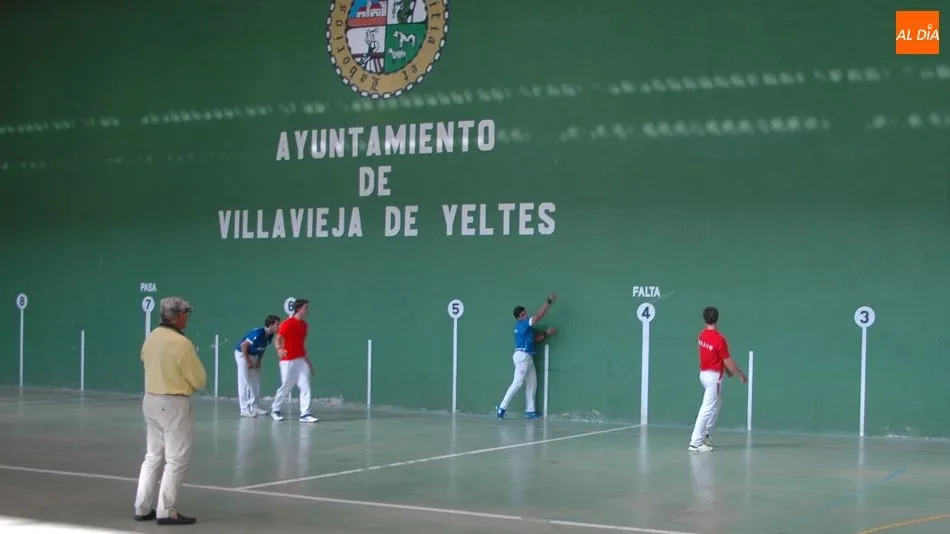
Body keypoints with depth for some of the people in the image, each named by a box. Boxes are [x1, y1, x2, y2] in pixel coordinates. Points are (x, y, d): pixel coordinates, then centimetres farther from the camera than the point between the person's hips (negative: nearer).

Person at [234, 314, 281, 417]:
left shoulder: (270, 335, -7)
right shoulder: (258, 333, -31)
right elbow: (244, 345, -25)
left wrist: (259, 361, 2)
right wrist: (248, 361, -18)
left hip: (253, 355, 8)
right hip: (242, 353, -8)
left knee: (256, 382, 7)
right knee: (244, 383, -7)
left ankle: (254, 407, 13)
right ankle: (244, 410, -6)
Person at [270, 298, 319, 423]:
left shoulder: (304, 325, 12)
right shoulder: (287, 323, -10)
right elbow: (277, 339, -16)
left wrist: (308, 361, 21)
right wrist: (279, 349, -39)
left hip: (301, 361, 6)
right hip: (288, 361, -6)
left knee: (306, 387, -4)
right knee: (286, 387, 3)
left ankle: (305, 414, -4)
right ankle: (275, 410, 24)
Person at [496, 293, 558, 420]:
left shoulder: (526, 327, 16)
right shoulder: (521, 324, -12)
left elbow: (536, 338, 21)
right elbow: (539, 315, -17)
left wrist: (546, 333, 7)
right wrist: (549, 301, -15)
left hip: (528, 357, 10)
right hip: (522, 356, -10)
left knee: (531, 384, 9)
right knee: (517, 383, -12)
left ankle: (530, 411, 10)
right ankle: (502, 407, -9)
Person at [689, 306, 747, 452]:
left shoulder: (702, 335, 1)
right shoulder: (720, 339, -22)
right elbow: (728, 361, -15)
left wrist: (726, 369, 22)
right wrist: (740, 374, -1)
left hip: (704, 373, 8)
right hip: (714, 377, -8)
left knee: (715, 406, 24)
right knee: (707, 409, -5)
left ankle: (705, 434, 26)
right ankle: (695, 443, -6)